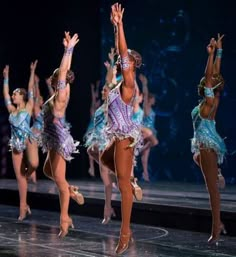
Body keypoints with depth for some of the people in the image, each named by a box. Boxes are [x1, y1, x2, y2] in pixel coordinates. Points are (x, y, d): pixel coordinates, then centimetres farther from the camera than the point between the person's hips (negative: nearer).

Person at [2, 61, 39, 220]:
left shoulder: (28, 107, 3)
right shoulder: (12, 110, 14)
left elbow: (31, 89, -1)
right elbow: (5, 94, 16)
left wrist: (32, 72, -4)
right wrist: (6, 77, 19)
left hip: (28, 139, -4)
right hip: (16, 143, 4)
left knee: (33, 164, -32)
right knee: (19, 176, 0)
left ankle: (28, 174, 7)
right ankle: (24, 207, 4)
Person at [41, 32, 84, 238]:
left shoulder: (60, 97, -16)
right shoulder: (64, 93, 5)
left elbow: (63, 71, -22)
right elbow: (66, 71, 11)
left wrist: (68, 49, -21)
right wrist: (69, 49, 13)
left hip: (59, 141, -9)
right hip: (56, 140, 9)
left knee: (59, 179, -8)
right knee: (48, 171, 24)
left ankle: (65, 219, -6)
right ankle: (72, 191, 26)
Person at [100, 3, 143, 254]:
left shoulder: (128, 82, -12)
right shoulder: (122, 83, 10)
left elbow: (124, 53, -20)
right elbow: (121, 53, 18)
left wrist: (119, 25, -22)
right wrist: (116, 26, 19)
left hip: (125, 136, -9)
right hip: (118, 135, 9)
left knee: (123, 184, -9)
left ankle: (126, 232, -7)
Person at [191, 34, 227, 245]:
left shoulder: (210, 102, -11)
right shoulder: (211, 100, 10)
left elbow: (211, 75, -18)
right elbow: (215, 74, 14)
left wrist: (213, 53, -18)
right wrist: (218, 51, 20)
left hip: (208, 147, -10)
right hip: (206, 147, 10)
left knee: (212, 188, -10)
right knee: (212, 187, 14)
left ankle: (216, 230, -11)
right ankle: (218, 224, 20)